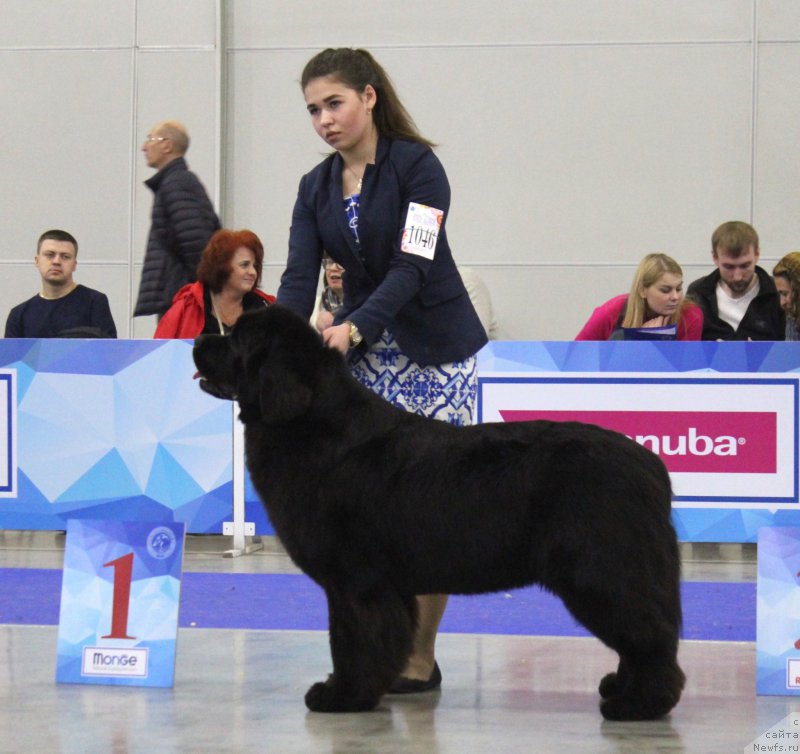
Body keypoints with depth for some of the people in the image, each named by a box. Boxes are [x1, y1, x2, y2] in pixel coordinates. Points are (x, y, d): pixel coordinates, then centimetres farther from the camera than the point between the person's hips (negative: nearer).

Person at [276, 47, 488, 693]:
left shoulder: (417, 165, -11)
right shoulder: (315, 188, 6)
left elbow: (411, 266, -20)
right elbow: (299, 279, -4)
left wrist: (355, 327, -34)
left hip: (437, 351, -5)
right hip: (365, 357, 5)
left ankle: (421, 657, 4)